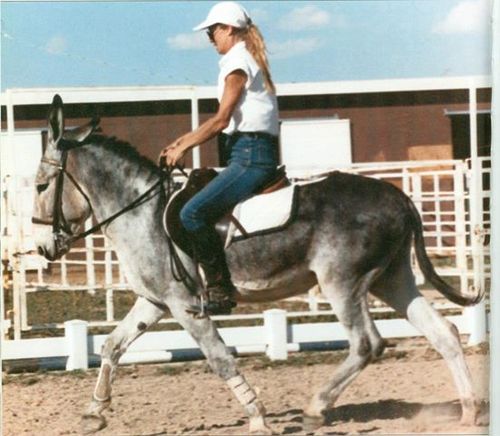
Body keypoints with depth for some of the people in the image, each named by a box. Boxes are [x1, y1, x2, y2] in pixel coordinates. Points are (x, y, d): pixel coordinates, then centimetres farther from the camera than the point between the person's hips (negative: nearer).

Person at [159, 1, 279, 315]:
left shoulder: (237, 61, -8)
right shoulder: (251, 60, 22)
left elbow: (221, 120, -14)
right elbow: (226, 122, 21)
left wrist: (183, 148, -6)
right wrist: (186, 140, 17)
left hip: (250, 156, -11)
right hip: (260, 153, 11)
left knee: (192, 213, -20)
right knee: (200, 212, 17)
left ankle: (220, 291, -21)